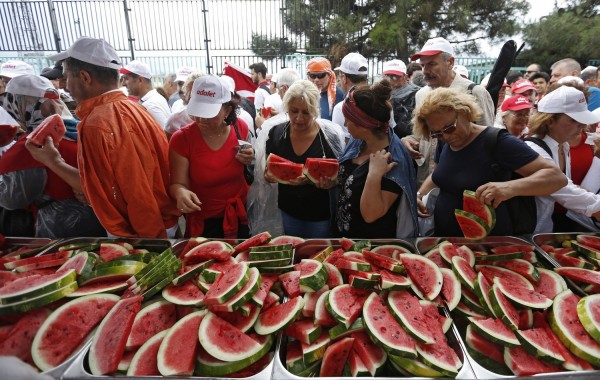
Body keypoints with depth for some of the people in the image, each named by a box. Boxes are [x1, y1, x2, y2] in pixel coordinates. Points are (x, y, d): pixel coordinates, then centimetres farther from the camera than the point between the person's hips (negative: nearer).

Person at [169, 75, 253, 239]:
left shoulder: (240, 127, -10)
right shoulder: (181, 139, -18)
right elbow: (178, 183, -15)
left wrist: (250, 160, -17)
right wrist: (181, 192, -38)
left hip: (240, 215, 3)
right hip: (203, 222, -2)